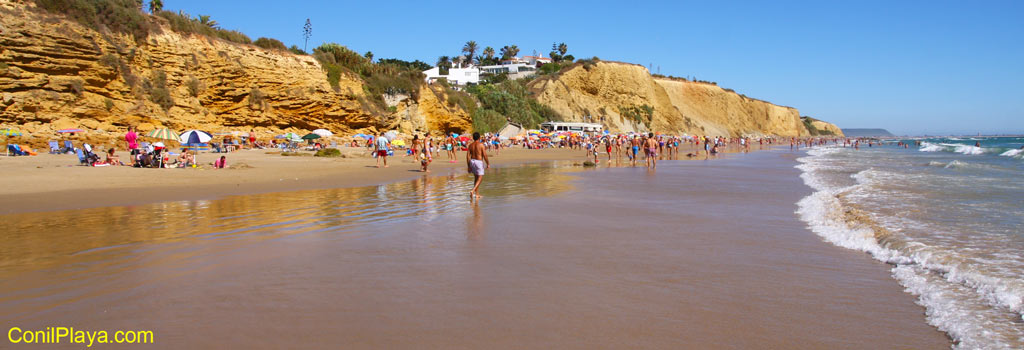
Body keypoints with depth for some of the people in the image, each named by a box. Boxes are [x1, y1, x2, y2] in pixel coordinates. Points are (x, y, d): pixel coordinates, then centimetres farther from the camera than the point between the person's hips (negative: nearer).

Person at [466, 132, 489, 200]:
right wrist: (488, 164, -3)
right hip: (479, 162, -6)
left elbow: (468, 156, 2)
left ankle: (477, 194, 20)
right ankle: (472, 191, -20)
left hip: (472, 161, 6)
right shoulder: (481, 144, -11)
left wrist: (468, 166, 8)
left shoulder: (471, 145, 3)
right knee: (480, 179, 1)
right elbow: (485, 155, -13)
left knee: (476, 178, 18)